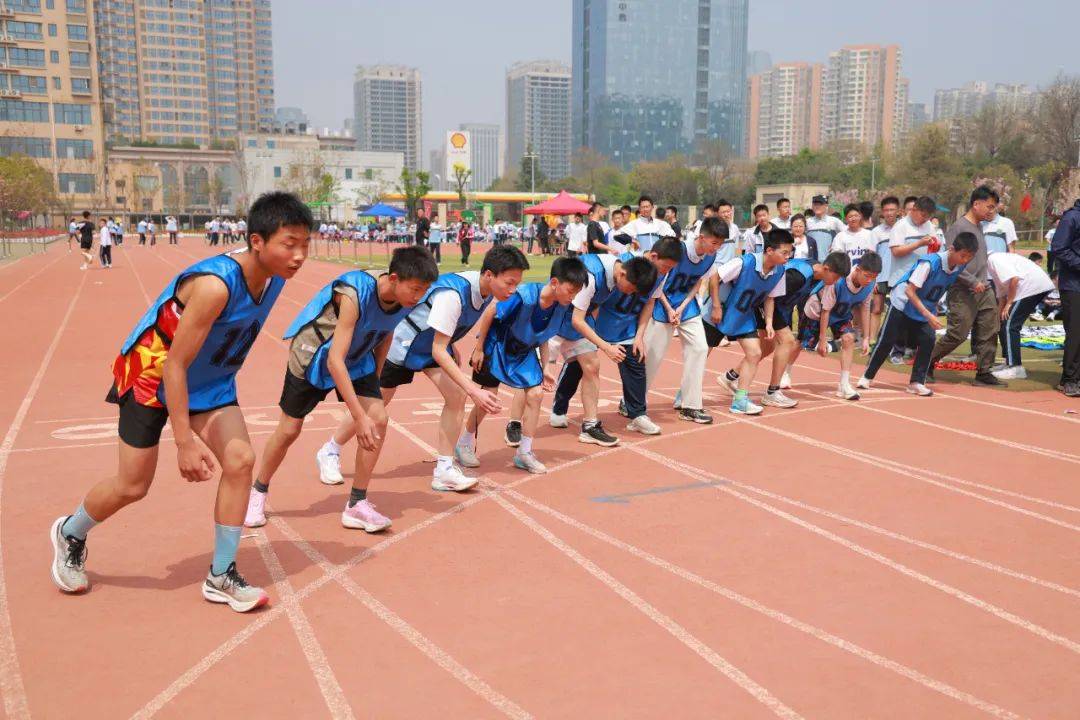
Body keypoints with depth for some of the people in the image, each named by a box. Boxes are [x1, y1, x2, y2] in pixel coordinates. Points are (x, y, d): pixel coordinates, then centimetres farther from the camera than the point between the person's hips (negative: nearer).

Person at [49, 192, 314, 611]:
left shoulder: (274, 278, -11)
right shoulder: (215, 285, -36)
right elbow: (175, 365, -31)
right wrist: (185, 442, -30)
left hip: (209, 381, 6)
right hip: (152, 375, -6)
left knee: (240, 461, -11)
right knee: (133, 485, 4)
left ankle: (221, 577, 3)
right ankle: (70, 535, 37)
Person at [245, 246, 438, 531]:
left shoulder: (404, 301, -18)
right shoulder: (355, 294, -38)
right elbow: (335, 360, -39)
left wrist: (374, 383, 10)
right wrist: (359, 416, -41)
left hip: (356, 360, 5)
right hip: (313, 356, -5)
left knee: (379, 419, -13)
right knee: (289, 430, 4)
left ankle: (356, 505, -2)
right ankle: (258, 492, 31)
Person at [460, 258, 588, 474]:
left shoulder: (562, 306, -14)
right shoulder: (524, 296, -34)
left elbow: (543, 338, 2)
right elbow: (488, 315, -22)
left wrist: (544, 369, 3)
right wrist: (478, 349, -16)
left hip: (524, 351, 5)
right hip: (497, 347, -5)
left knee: (536, 393, -5)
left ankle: (525, 453, 9)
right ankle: (464, 445, 22)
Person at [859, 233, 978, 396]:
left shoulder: (959, 267, -10)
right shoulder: (930, 262, -31)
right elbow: (910, 291, -29)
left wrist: (932, 311, 6)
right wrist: (928, 315, -32)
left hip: (925, 309, 6)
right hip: (902, 304, -6)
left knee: (927, 341, -10)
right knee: (886, 341, -2)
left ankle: (916, 383, 1)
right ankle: (867, 377, 13)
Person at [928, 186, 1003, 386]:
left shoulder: (979, 227, 15)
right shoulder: (958, 227, -11)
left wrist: (985, 282, 15)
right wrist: (973, 282, -18)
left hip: (984, 290, 8)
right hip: (963, 293, -8)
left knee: (989, 332, 4)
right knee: (957, 334, -7)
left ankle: (984, 372, 11)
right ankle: (927, 364, 9)